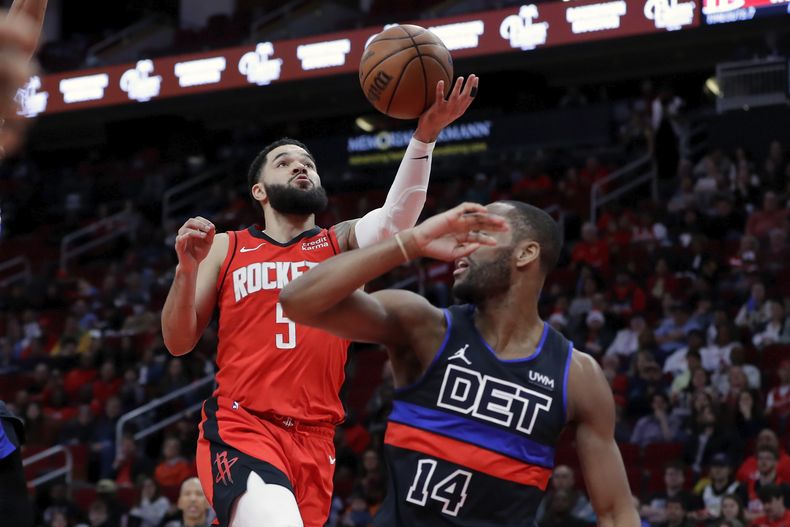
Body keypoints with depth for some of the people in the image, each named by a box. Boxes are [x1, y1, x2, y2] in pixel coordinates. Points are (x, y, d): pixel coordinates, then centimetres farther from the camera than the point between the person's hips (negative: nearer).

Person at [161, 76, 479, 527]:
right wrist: (188, 269, -8)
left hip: (314, 440, 3)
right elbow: (179, 342, 9)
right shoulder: (227, 249, 13)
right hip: (241, 428, -3)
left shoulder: (341, 244, 15)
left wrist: (425, 136, -22)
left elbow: (396, 218, -7)